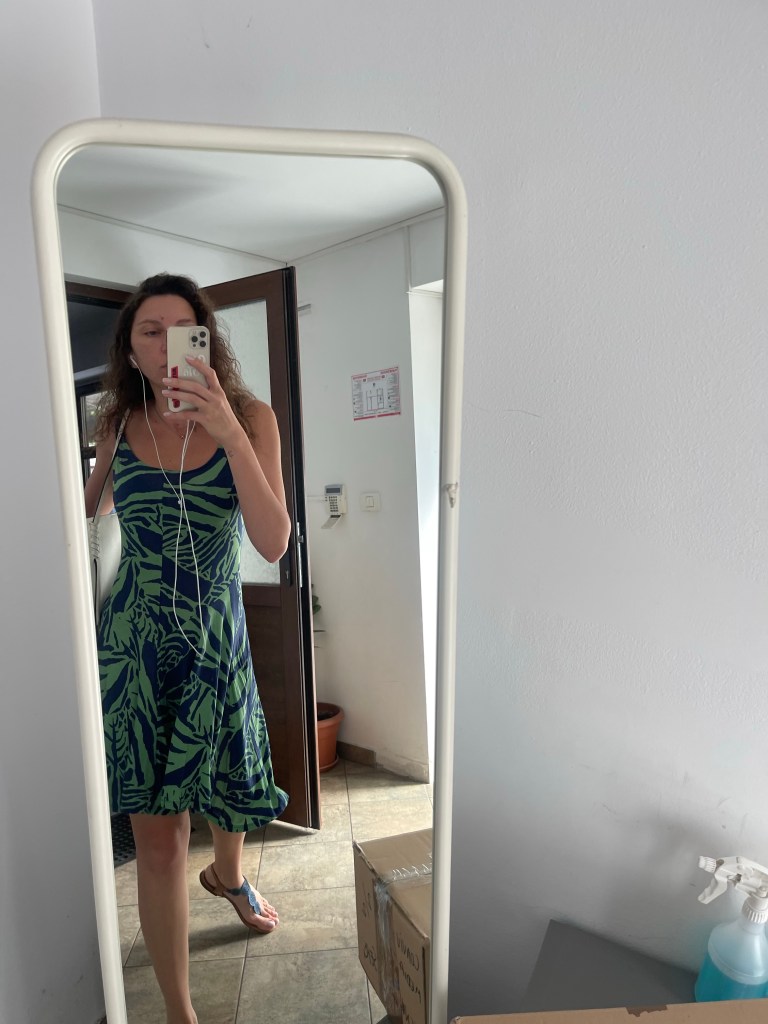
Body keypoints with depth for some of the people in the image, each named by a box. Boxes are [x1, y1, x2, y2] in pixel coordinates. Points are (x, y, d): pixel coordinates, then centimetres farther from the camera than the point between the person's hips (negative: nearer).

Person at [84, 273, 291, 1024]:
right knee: (158, 832, 3)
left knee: (228, 780, 24)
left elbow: (274, 544, -22)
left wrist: (229, 433, -30)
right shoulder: (119, 423, -3)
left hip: (217, 637, 1)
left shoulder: (251, 416, -10)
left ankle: (227, 874, 61)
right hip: (133, 641, 0)